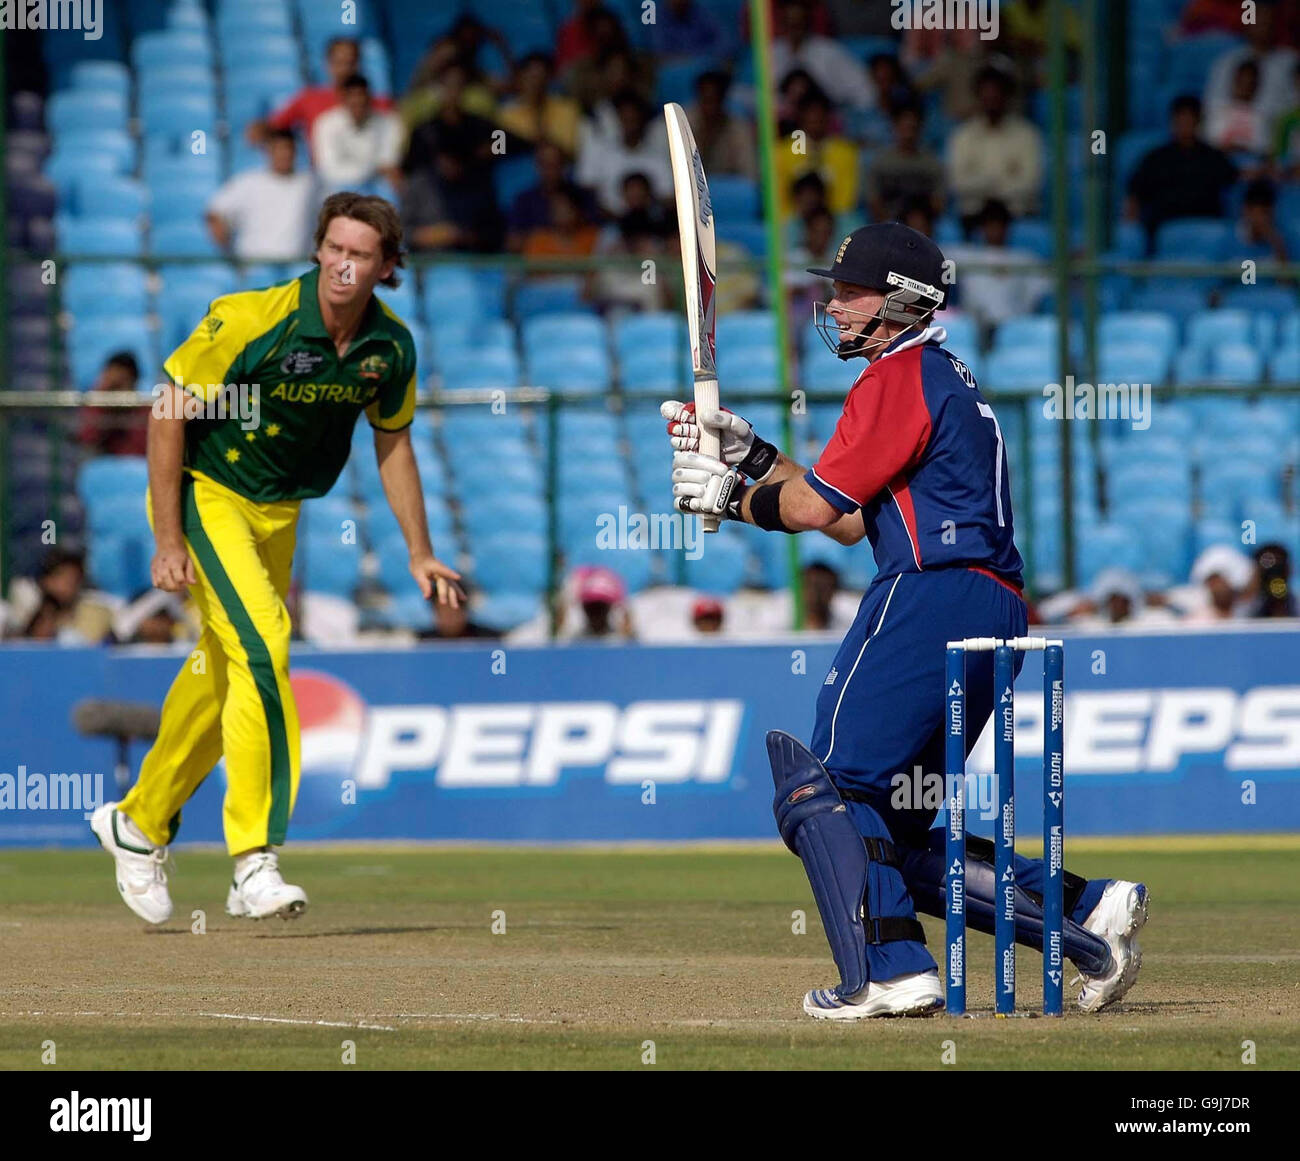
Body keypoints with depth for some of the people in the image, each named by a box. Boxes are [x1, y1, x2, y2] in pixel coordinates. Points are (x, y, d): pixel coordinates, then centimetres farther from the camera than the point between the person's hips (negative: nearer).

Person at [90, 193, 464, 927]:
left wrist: (420, 554, 6)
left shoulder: (391, 347, -8)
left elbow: (393, 444, 9)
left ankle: (141, 823, 38)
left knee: (224, 673, 16)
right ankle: (255, 863, -23)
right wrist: (168, 541, -20)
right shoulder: (253, 322, -26)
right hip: (204, 492, -7)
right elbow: (168, 413, -19)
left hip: (279, 510, 7)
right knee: (261, 641, -23)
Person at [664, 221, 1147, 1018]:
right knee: (894, 833, 12)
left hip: (933, 598, -10)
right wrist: (752, 456, 24)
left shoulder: (902, 376, -5)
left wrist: (730, 498, 9)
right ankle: (1087, 911, 3)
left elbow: (812, 508, -8)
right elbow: (854, 520, 26)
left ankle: (892, 971, -24)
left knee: (824, 786, -12)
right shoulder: (945, 378, 27)